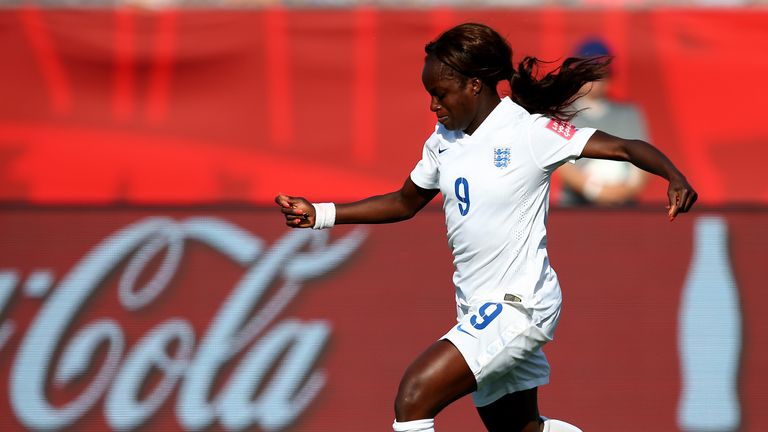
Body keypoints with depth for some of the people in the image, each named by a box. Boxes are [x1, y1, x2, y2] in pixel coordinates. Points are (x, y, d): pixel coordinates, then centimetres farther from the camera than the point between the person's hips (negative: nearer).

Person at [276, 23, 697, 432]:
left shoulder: (530, 132, -14)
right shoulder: (443, 142, 8)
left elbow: (625, 148, -18)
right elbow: (404, 203, 23)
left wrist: (675, 178, -36)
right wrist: (319, 214, 16)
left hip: (519, 304, -9)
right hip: (477, 310, 9)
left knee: (413, 398, -20)